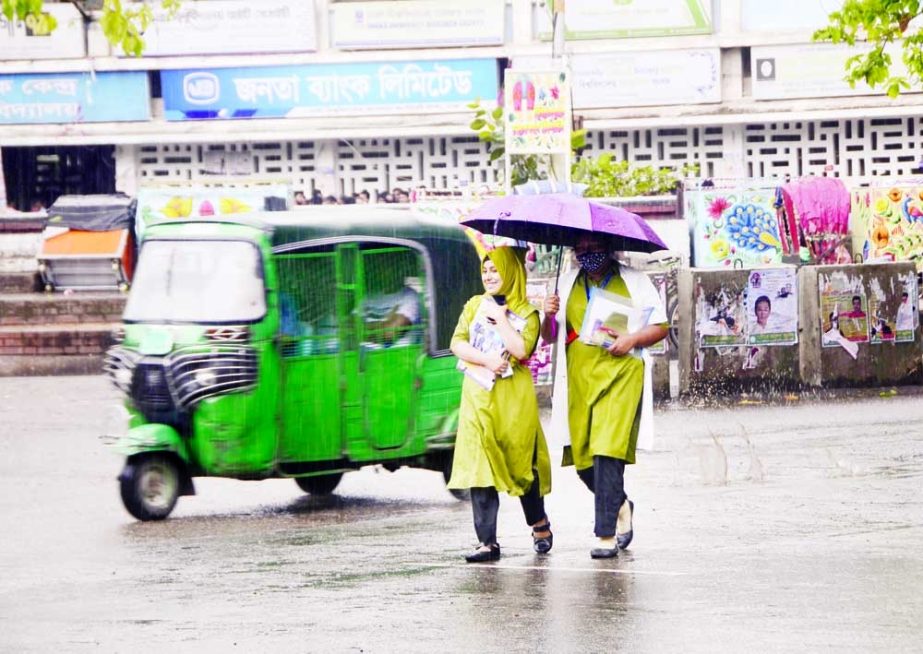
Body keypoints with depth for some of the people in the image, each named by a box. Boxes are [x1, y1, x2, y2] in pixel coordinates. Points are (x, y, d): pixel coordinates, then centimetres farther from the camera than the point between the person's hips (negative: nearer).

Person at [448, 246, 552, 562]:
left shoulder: (526, 313, 2)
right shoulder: (475, 305, 13)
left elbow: (521, 349, -13)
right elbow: (457, 343, 3)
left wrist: (500, 318, -9)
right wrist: (487, 360, -11)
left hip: (514, 397, -2)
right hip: (479, 397, 2)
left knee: (521, 463, 2)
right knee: (480, 466, -7)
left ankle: (540, 525, 26)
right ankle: (487, 542, -7)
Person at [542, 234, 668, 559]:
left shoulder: (633, 281, 7)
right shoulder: (568, 286, 16)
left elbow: (660, 326, 7)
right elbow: (549, 337, 17)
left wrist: (633, 339, -12)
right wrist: (549, 317, -5)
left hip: (620, 376, -4)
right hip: (580, 377, 4)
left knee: (607, 452, -17)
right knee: (583, 459, 3)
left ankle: (606, 534, -16)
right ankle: (621, 506, 32)